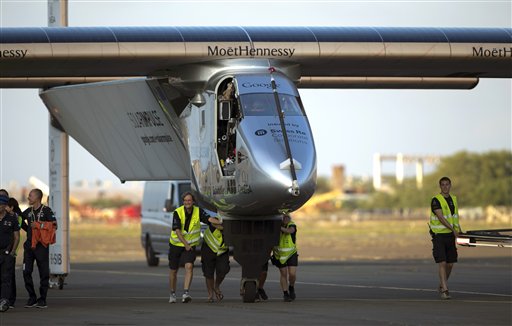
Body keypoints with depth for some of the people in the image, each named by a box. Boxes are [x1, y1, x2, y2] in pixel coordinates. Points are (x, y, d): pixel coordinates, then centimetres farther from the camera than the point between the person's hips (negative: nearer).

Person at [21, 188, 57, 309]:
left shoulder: (46, 210, -4)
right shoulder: (28, 211, 12)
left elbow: (54, 225, -13)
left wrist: (39, 225, -15)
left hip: (41, 246, -5)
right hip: (29, 245, 5)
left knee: (44, 273, -1)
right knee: (26, 272, -1)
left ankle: (42, 300, 4)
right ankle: (32, 298, 8)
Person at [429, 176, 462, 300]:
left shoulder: (453, 199, 12)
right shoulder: (436, 200, -10)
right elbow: (440, 217, -20)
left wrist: (459, 230, 10)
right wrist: (453, 229, -27)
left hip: (450, 235, 6)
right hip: (439, 234, -6)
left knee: (450, 263, 8)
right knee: (442, 263, -13)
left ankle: (442, 285, 28)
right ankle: (444, 290, -14)